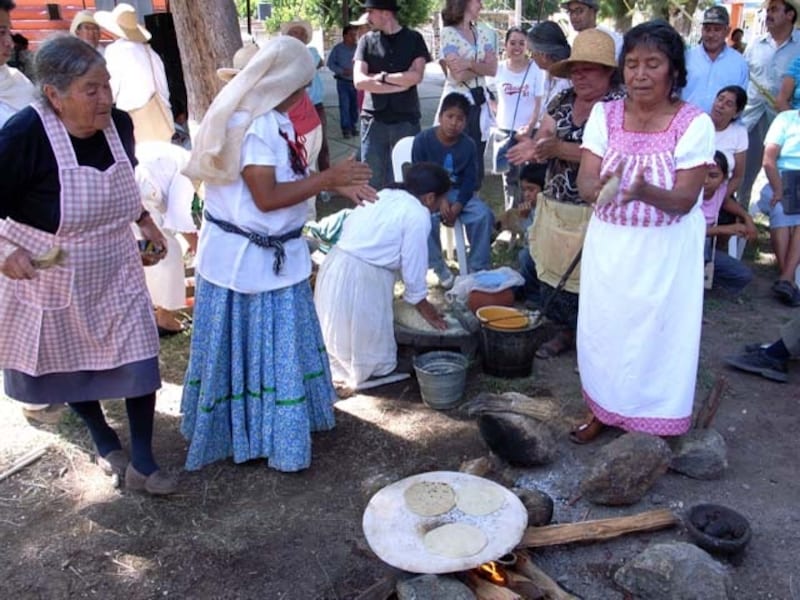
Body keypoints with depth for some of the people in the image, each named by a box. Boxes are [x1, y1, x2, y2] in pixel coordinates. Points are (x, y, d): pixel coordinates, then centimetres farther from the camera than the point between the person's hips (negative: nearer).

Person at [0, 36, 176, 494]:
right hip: (48, 278, -3)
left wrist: (144, 220, 4)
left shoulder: (119, 123, -9)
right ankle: (104, 439, 44)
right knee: (68, 363, 17)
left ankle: (142, 463, 18)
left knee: (138, 355, 1)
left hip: (115, 271, 3)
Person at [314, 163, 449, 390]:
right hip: (361, 281, -8)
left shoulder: (382, 197, 16)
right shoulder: (417, 215, -7)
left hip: (334, 269, 8)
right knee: (376, 360, 11)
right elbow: (414, 266, -6)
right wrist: (425, 307, 12)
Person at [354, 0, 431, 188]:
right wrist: (401, 83, -10)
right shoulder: (367, 41, 6)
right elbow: (359, 81, -6)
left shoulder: (413, 39, 4)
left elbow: (416, 76, -9)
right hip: (373, 119, 1)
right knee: (373, 176, 3)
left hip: (406, 119, -1)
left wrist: (381, 77, -6)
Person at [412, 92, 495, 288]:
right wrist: (439, 200, -24)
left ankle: (477, 268, -9)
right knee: (428, 218, -35)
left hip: (458, 192, 3)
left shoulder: (468, 144, -3)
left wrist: (457, 205, -22)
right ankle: (440, 269, -15)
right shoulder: (423, 140, -12)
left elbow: (470, 180, -5)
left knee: (484, 214, -22)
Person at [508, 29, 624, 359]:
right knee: (549, 271, 11)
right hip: (554, 210, 7)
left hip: (595, 214, -6)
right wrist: (534, 147, -22)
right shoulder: (562, 102, 10)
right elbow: (543, 139, 3)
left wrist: (559, 148, -29)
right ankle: (567, 330, 31)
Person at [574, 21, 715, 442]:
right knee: (603, 327, 13)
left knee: (657, 334, 6)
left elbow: (684, 201, -17)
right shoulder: (604, 114, -4)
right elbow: (584, 182, -12)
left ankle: (654, 424, 26)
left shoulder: (694, 123, -14)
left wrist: (644, 191, -38)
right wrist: (600, 188, -36)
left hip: (665, 251, -3)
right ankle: (603, 410, 35)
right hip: (609, 245, 3)